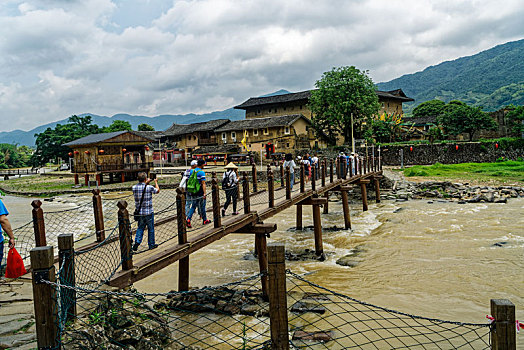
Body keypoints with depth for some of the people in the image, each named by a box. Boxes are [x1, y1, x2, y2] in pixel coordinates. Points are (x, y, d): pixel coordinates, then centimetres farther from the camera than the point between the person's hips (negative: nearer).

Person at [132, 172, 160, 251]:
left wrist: (146, 183, 28)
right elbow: (157, 190, 4)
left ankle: (137, 241, 3)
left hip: (139, 212, 4)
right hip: (148, 212, -4)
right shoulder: (149, 187, -16)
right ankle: (151, 245, 20)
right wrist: (156, 182, 19)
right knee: (151, 228, 11)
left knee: (140, 228, 18)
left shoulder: (134, 187, -4)